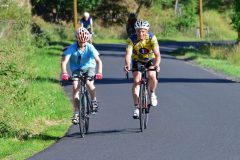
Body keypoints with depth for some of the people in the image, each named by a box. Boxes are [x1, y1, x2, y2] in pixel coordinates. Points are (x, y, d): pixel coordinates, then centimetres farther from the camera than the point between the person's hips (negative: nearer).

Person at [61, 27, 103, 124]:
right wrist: (64, 73, -48)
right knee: (75, 86, -18)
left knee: (89, 83, -29)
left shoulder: (90, 47, -22)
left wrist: (99, 72, -46)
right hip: (77, 69, 1)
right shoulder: (72, 48, -22)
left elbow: (98, 61, -29)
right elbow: (64, 61, -30)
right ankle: (76, 112, -11)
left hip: (89, 67, -1)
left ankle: (94, 101, -2)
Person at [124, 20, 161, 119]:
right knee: (136, 81, -15)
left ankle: (152, 94, 4)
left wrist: (156, 65, -57)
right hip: (137, 61, 1)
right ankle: (136, 107, -10)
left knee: (152, 76, -26)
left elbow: (157, 54, -37)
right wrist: (127, 65, -58)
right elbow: (128, 54, -38)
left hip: (150, 60, -1)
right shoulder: (132, 39, -27)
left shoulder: (152, 38, -28)